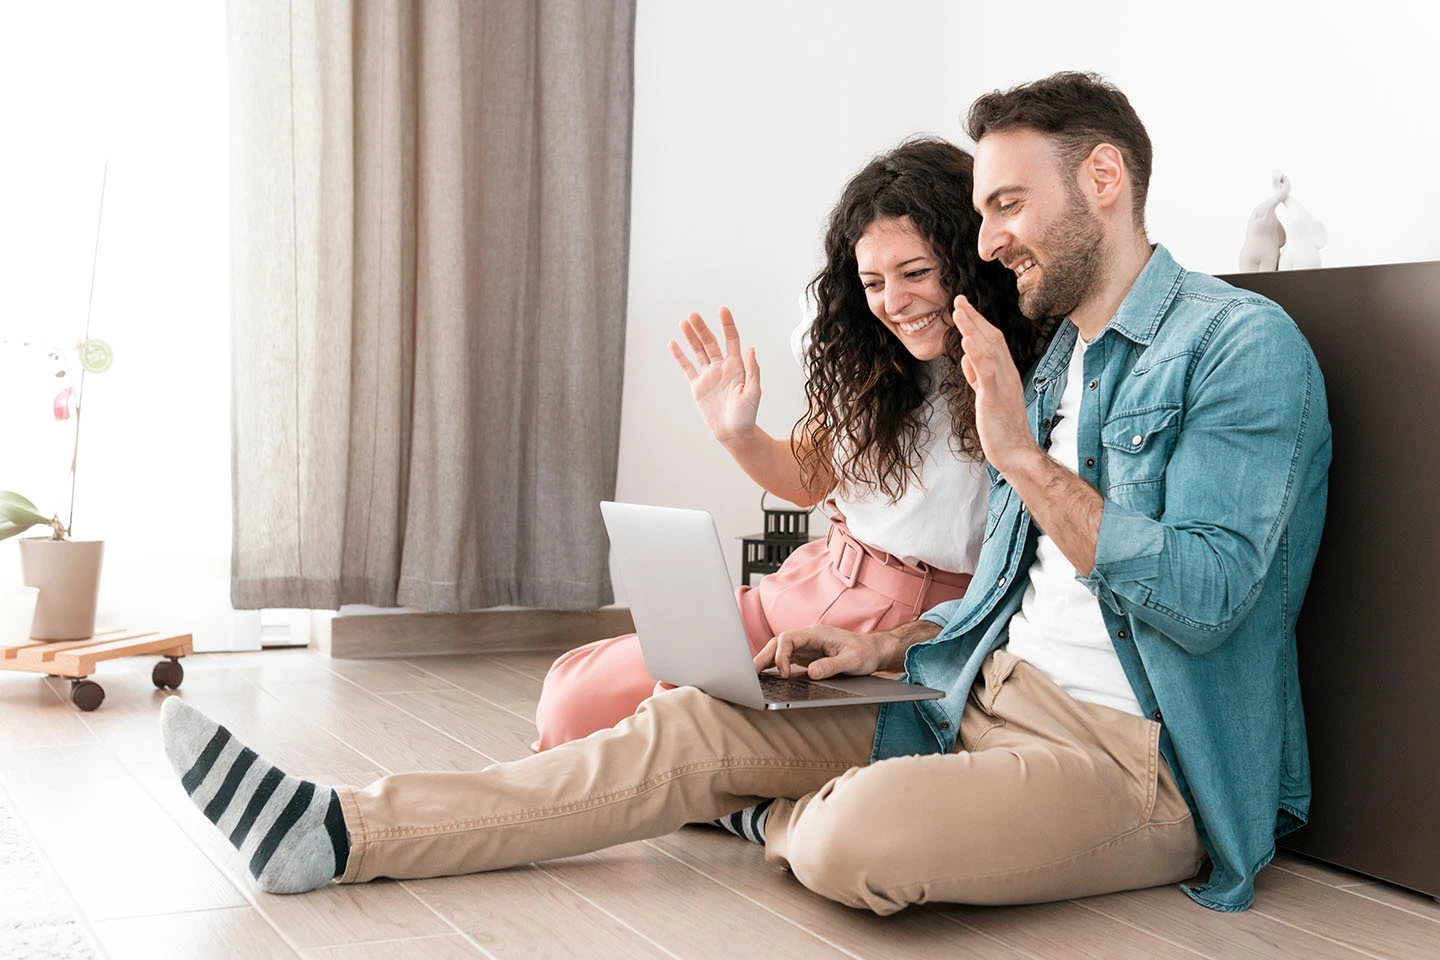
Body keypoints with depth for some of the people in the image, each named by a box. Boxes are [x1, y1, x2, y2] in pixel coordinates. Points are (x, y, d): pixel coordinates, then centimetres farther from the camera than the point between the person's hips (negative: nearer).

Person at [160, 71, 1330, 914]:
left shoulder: (1241, 344, -9)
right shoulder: (1054, 365, 20)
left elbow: (1204, 597, -20)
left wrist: (1024, 458, -20)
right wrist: (876, 646, 11)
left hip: (1135, 760, -8)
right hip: (989, 708, 8)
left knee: (860, 834, -35)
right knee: (690, 725, -4)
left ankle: (778, 815, 1)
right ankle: (340, 830, -5)